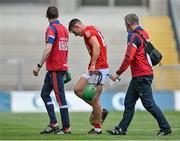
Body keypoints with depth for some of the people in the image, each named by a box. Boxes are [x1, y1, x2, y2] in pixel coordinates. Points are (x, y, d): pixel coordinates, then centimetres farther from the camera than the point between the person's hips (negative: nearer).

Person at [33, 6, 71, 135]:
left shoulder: (52, 29, -13)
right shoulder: (64, 29, 12)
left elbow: (48, 49, -22)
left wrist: (39, 66, -19)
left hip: (55, 68, -9)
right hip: (63, 66, 9)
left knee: (60, 97, -5)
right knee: (44, 94, 14)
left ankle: (66, 128, -3)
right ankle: (53, 124, 10)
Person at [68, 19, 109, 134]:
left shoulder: (88, 31, -11)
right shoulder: (92, 30, 19)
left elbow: (96, 46, -25)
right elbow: (104, 46, 23)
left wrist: (93, 64, -27)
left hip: (99, 69, -10)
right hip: (95, 68, 10)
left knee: (94, 98, -5)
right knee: (78, 89, 8)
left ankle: (97, 128, 5)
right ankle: (100, 111, 14)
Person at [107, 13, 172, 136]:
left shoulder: (135, 36, -15)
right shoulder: (144, 33, 13)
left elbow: (128, 58, -20)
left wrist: (118, 73, -16)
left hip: (141, 76, -10)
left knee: (148, 103, -5)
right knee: (129, 102, 10)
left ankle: (165, 128, 0)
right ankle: (121, 129, 12)